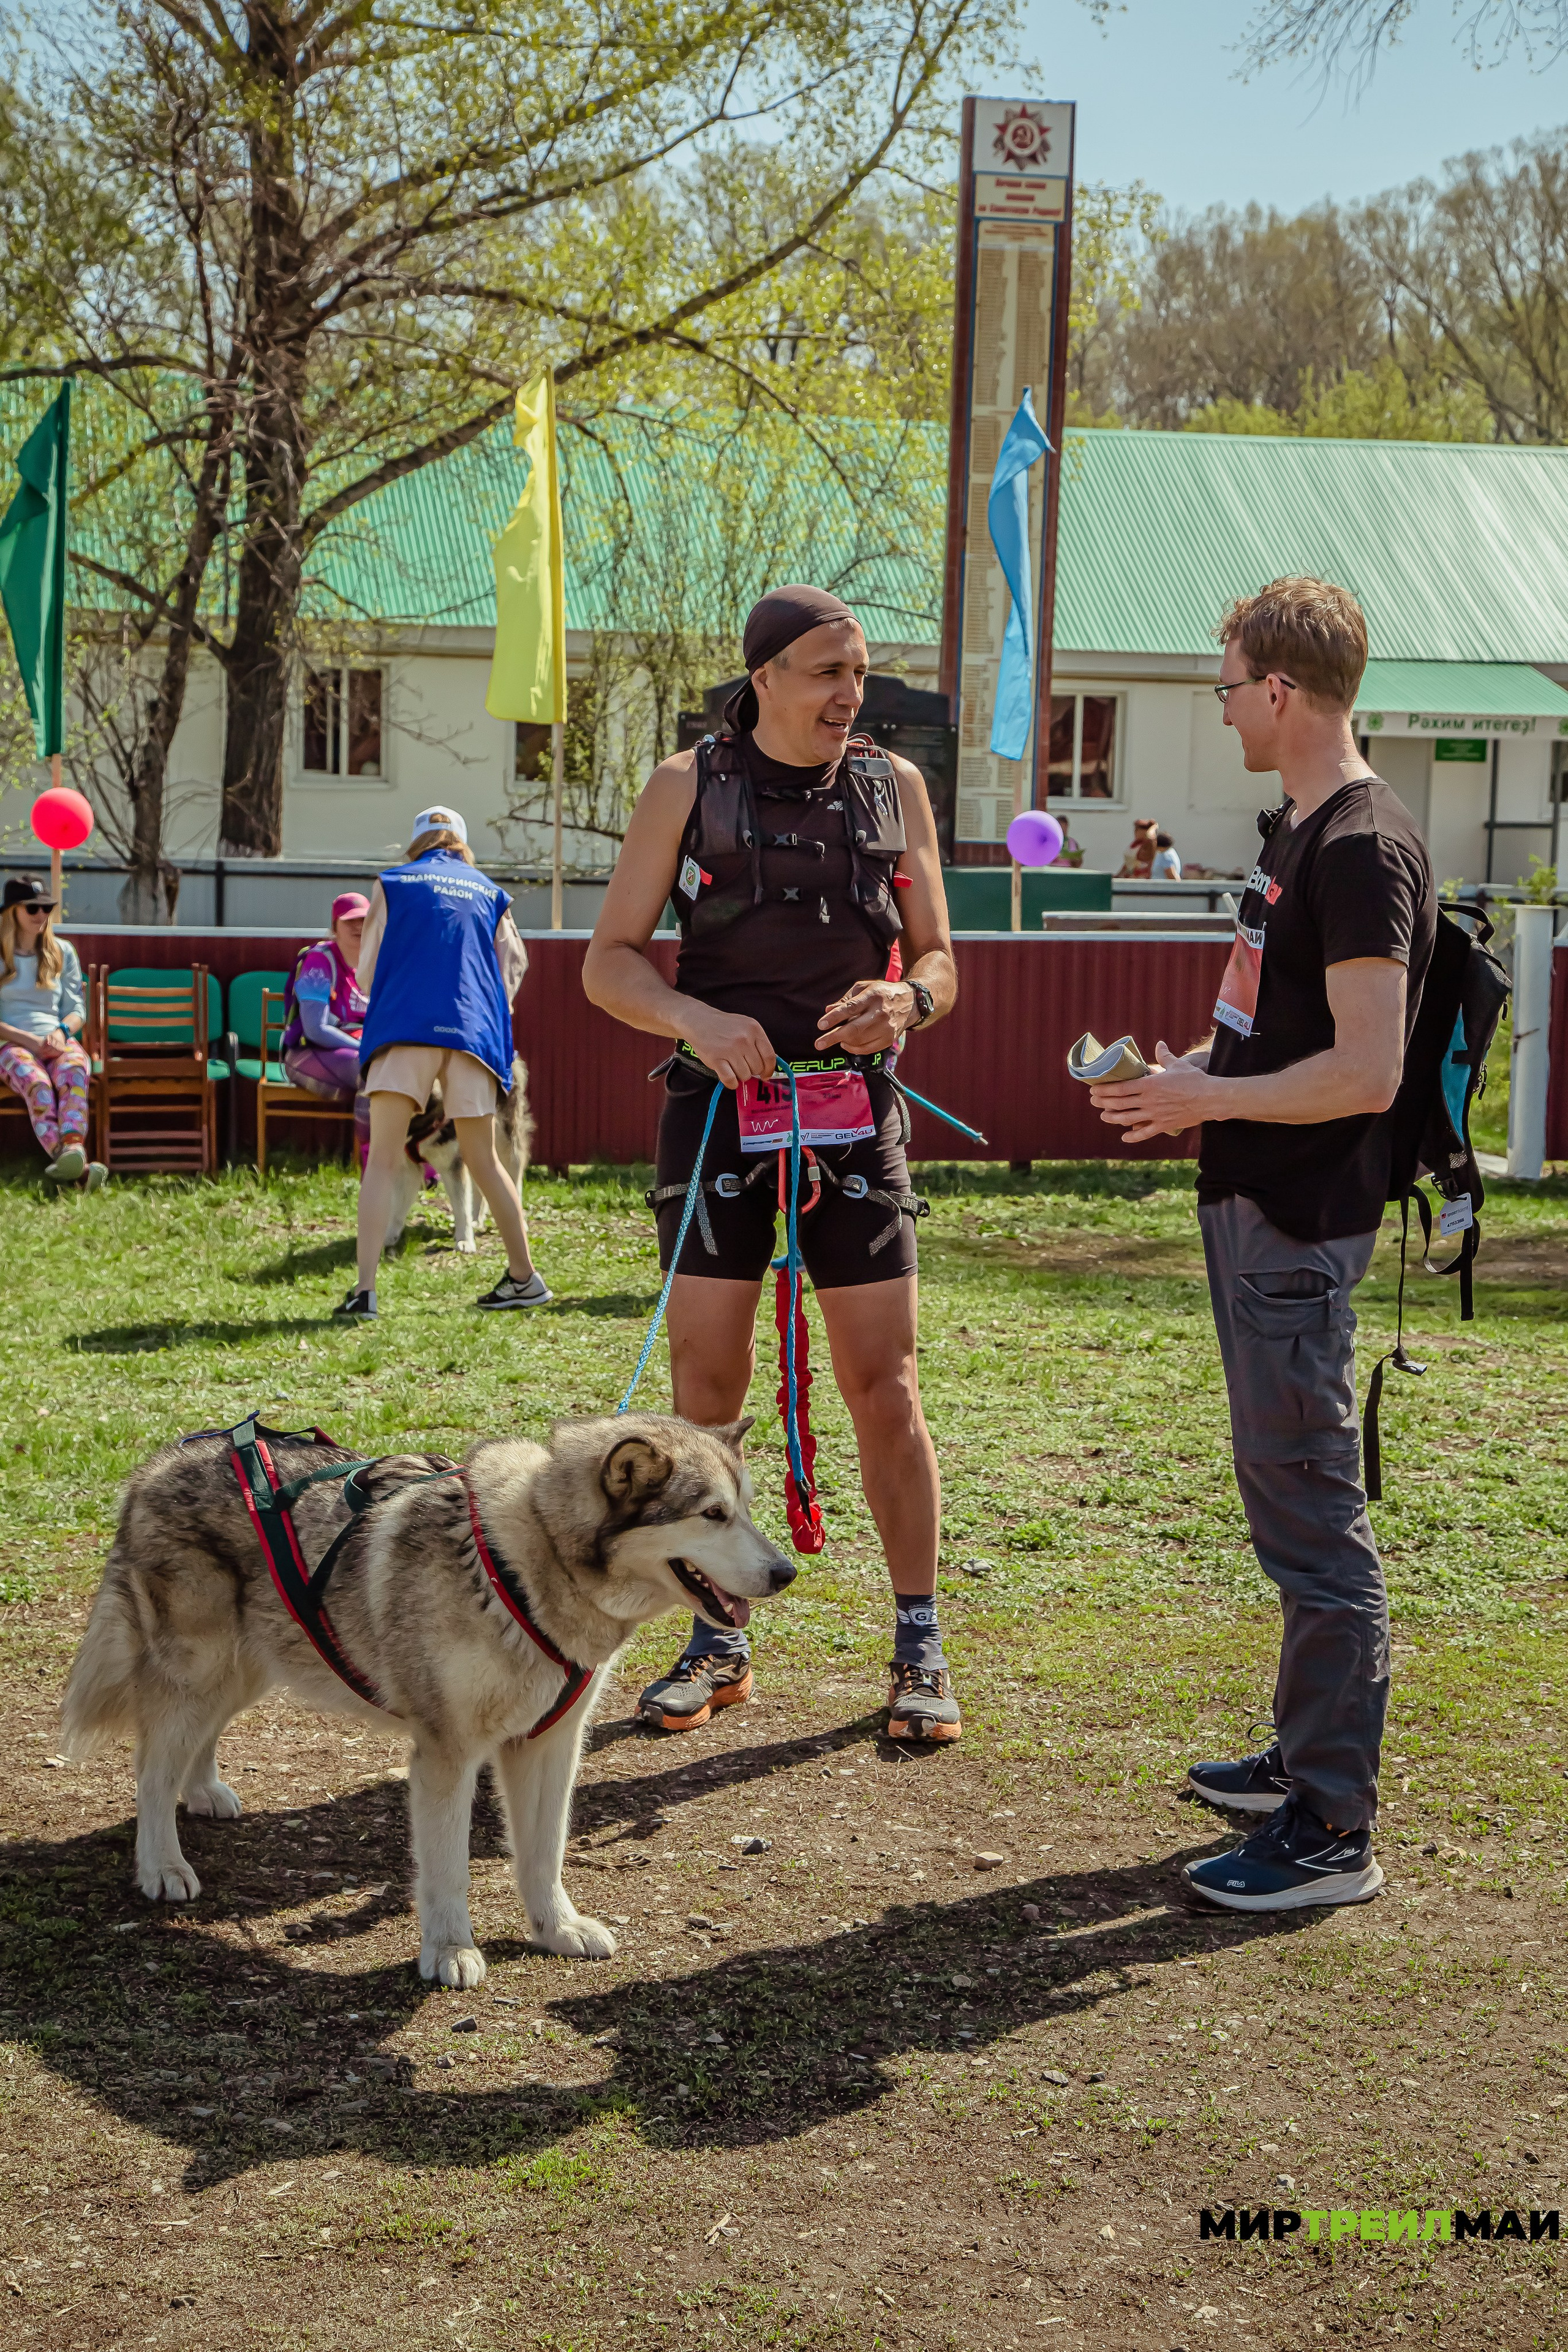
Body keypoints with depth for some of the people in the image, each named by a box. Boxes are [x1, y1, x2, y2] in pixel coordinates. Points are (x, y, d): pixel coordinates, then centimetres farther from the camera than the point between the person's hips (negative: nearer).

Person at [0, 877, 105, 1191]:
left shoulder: (63, 952, 19)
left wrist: (62, 1031, -8)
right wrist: (31, 1041, -13)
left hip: (59, 1042, 3)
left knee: (73, 1072, -37)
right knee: (38, 1084, -39)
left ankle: (73, 1151, -63)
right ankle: (78, 1167, -62)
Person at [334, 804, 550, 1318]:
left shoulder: (392, 884, 12)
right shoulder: (490, 893, 18)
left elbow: (365, 973, 9)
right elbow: (512, 971, 13)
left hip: (404, 1028, -2)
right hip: (473, 1031, 3)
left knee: (382, 1160, -5)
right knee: (483, 1161, 14)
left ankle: (365, 1289, -17)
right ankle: (524, 1277, 18)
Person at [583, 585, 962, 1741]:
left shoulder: (896, 788, 7)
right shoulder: (687, 786, 1)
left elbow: (940, 960, 10)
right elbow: (609, 961, 0)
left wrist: (906, 1000, -15)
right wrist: (697, 1020, -19)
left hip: (855, 1118, 1)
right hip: (719, 1111, -1)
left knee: (885, 1385, -2)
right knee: (707, 1386, 0)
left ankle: (920, 1648, 9)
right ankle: (718, 1645, 14)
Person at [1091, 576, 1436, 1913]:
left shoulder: (1364, 851, -18)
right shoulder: (1295, 832, 13)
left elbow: (1366, 1071, -24)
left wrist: (1208, 1100, -17)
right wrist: (1189, 1071, 7)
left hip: (1302, 1226, -10)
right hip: (1257, 1208, 10)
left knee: (1311, 1515, -6)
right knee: (1288, 1501, 18)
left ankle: (1333, 1831, 0)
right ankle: (1308, 1754, 31)